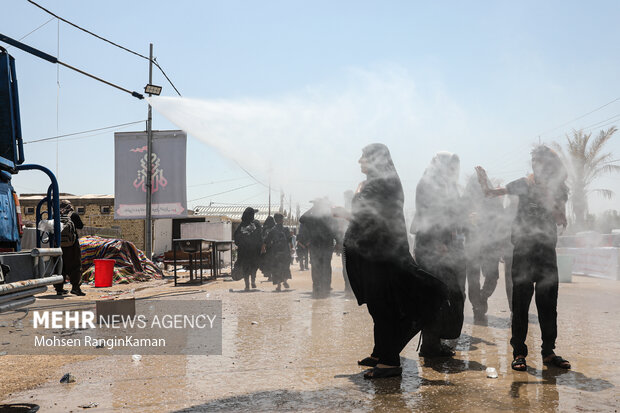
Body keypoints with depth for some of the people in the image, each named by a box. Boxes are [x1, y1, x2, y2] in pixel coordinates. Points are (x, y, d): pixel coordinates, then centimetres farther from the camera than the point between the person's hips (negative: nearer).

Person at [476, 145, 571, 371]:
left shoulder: (558, 190, 9)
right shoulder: (525, 184, 5)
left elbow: (561, 220, 1)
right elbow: (493, 193, 5)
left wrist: (548, 198, -11)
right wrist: (484, 184, -14)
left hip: (547, 250, 2)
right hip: (524, 248, -2)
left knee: (548, 303, 4)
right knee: (521, 302, -2)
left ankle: (548, 352, 14)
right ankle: (519, 353, 3)